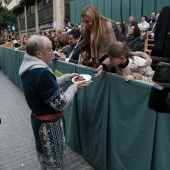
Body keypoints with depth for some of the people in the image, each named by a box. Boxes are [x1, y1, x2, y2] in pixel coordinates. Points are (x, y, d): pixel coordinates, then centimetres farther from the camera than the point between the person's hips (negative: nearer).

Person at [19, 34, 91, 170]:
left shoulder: (29, 68, -2)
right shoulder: (42, 73, -31)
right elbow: (60, 104, -26)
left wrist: (67, 78, 3)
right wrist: (74, 87, -13)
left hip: (38, 118, 9)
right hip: (49, 124, -9)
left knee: (45, 157, 32)